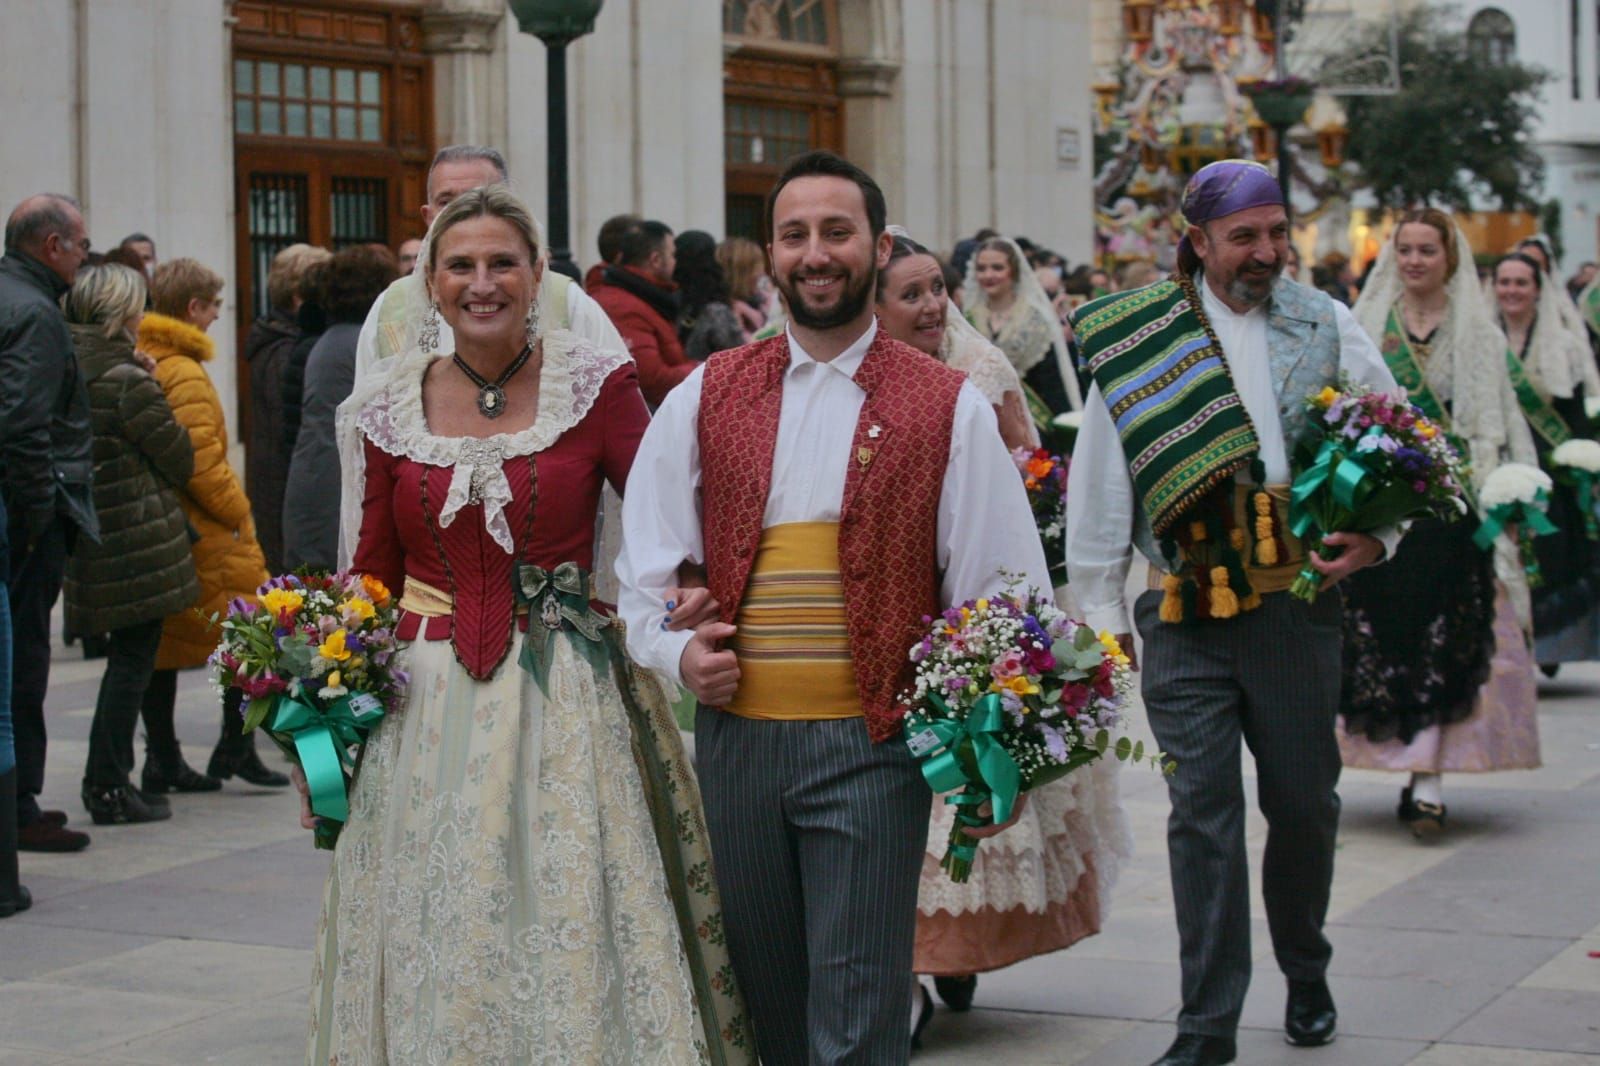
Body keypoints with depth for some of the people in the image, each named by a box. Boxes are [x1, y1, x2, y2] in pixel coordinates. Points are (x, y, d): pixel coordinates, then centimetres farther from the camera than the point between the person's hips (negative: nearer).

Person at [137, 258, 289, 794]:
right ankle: (236, 746, 4)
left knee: (160, 644, 10)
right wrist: (240, 513, -8)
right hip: (199, 533, -9)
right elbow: (200, 463, -20)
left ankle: (162, 759, 12)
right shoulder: (183, 373, -15)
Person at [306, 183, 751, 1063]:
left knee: (572, 941, -1)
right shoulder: (392, 408, 6)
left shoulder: (594, 383, -2)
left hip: (564, 707, -2)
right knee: (435, 956, 6)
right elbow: (374, 572, 11)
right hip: (426, 712, 3)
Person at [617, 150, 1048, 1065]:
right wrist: (675, 649, -3)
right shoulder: (705, 399, 9)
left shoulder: (948, 408, 1)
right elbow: (645, 560, 13)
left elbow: (1001, 588, 1)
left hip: (869, 746, -3)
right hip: (734, 738, 4)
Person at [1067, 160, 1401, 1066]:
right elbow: (1099, 489, 4)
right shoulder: (1138, 340, 2)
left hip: (1298, 606, 1)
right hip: (1187, 614, -1)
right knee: (1203, 812, -3)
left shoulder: (1325, 328, 6)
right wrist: (1101, 613, 3)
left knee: (1305, 801, 11)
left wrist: (1375, 535, -5)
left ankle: (1307, 976, 35)